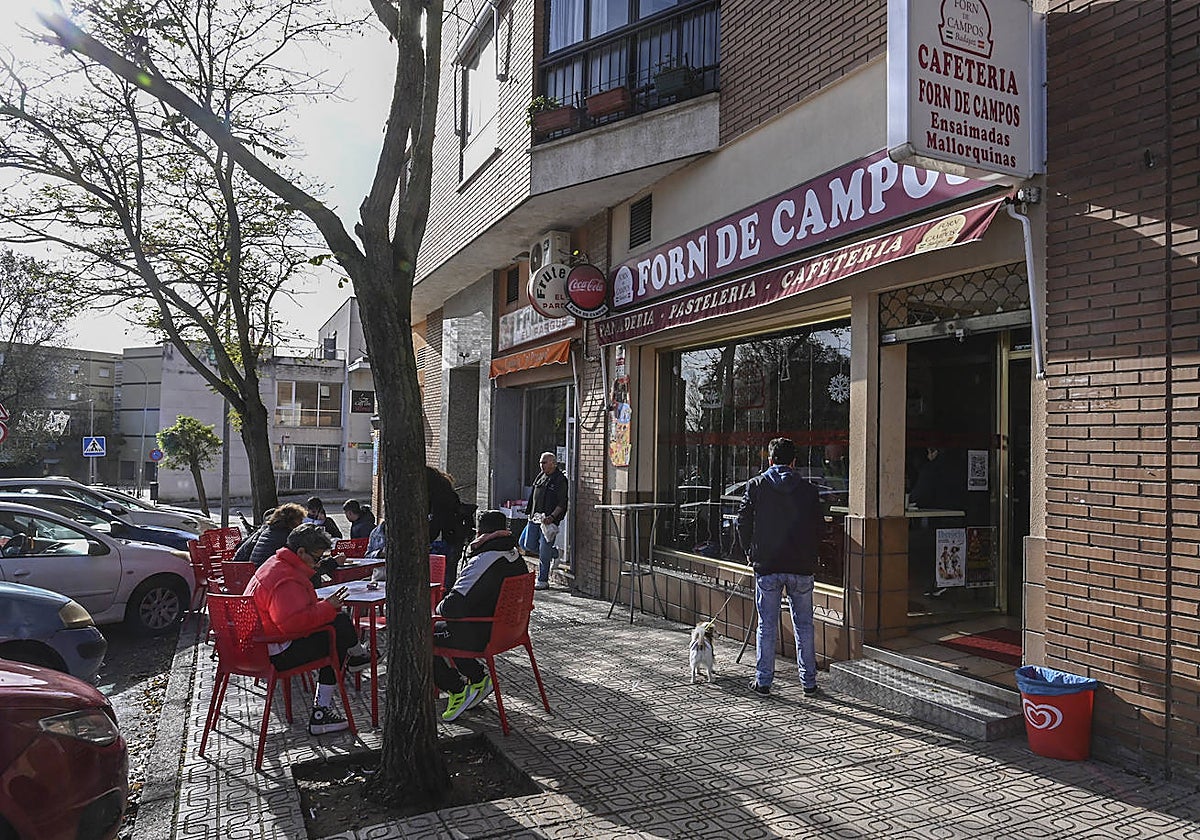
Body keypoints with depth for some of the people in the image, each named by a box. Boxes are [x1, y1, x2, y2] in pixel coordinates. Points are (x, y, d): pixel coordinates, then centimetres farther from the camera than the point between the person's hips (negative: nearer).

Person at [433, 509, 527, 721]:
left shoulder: (481, 563, -26)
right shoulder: (517, 559, 2)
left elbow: (453, 607, -28)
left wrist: (439, 608, -5)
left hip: (480, 635, -9)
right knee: (444, 630, 26)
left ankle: (457, 690, 2)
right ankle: (478, 678, 20)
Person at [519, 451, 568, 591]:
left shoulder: (560, 480, -10)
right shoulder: (540, 477, 12)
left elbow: (562, 504, -13)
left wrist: (551, 517, -24)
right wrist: (531, 514, 19)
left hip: (549, 520, -8)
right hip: (535, 518, 8)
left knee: (544, 552, -5)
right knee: (527, 545, 9)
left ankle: (543, 581, 6)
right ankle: (554, 553, 30)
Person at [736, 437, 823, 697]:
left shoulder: (756, 485, -2)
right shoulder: (808, 489, 1)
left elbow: (743, 521, -2)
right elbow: (819, 525, 4)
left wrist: (750, 552, 11)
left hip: (766, 565, -1)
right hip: (801, 567, 1)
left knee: (767, 625, 7)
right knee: (804, 625, 11)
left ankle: (763, 680, 12)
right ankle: (809, 681, 17)